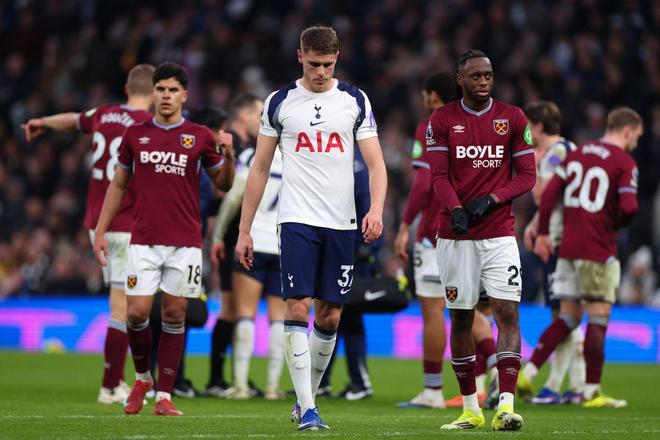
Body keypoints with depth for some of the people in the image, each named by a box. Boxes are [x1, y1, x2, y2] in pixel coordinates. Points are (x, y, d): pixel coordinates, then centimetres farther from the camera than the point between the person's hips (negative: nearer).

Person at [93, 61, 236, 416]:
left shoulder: (199, 137, 4)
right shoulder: (135, 135, 7)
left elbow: (223, 185, 11)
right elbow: (117, 185, 15)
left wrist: (227, 154, -8)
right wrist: (100, 232, 10)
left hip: (184, 243, -1)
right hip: (143, 240, 1)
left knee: (174, 316, 0)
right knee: (137, 313, -7)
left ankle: (164, 396, 5)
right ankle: (142, 378, 19)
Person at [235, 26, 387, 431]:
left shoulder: (355, 101, 5)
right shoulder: (280, 102, 5)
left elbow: (376, 164, 1)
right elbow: (260, 169, 9)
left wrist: (376, 209, -18)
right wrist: (245, 231, 6)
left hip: (342, 224, 1)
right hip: (297, 219, -1)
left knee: (329, 317, 5)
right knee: (298, 309, -12)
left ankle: (308, 395, 23)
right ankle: (306, 409, -12)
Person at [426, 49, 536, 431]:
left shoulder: (512, 118, 4)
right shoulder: (443, 120, 4)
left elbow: (527, 176, 4)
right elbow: (439, 176, -1)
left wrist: (491, 199, -12)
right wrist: (456, 209, -20)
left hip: (500, 232, 0)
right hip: (456, 236, 0)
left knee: (508, 313, -12)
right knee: (461, 318, 5)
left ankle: (506, 405, -18)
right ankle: (471, 409, 15)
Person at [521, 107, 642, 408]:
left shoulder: (577, 154, 13)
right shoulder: (624, 163, -7)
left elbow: (549, 193, 7)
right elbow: (629, 207, -18)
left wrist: (543, 233, 10)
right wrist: (617, 225, 3)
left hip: (569, 247, 6)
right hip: (598, 251, -6)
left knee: (568, 317, 14)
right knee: (598, 318, 0)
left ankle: (528, 372, 4)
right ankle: (592, 392, 2)